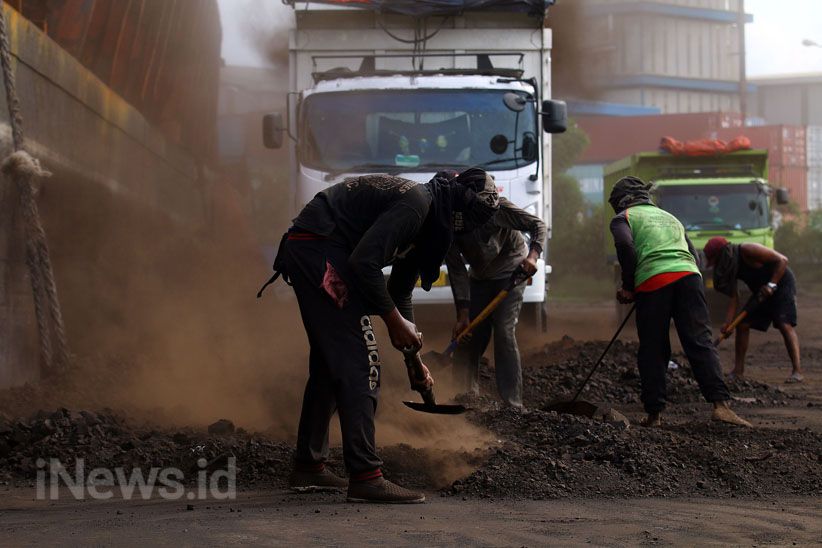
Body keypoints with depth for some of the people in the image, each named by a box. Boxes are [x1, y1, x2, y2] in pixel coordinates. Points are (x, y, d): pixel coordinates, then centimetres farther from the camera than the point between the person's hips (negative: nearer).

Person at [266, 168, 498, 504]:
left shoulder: (425, 224, 17)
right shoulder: (417, 203, -16)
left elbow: (400, 292, 26)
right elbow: (364, 262, -24)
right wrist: (394, 320, -14)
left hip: (302, 251, 11)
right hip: (319, 250, -11)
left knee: (329, 360, 19)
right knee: (359, 359, -12)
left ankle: (308, 466, 28)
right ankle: (365, 477, -14)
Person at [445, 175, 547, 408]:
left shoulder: (496, 208, -29)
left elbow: (538, 226, -23)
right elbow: (457, 272, -16)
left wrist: (532, 255, -41)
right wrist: (463, 314, -22)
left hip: (511, 272, -5)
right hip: (480, 278, 5)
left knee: (504, 332, -19)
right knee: (467, 335, 0)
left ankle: (512, 403, -20)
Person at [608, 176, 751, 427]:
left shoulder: (623, 218, 17)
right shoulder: (669, 217, 35)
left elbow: (625, 245, -5)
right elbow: (694, 255, 28)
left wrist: (628, 287, 2)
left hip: (652, 282, -4)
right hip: (689, 276, 4)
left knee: (652, 351, 5)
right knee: (700, 341, -5)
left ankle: (654, 414, 3)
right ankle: (720, 404, -20)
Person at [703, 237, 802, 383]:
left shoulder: (748, 251, -26)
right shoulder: (729, 268, -3)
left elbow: (782, 260, -25)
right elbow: (734, 298, -5)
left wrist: (771, 285, -29)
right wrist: (728, 323, -17)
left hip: (782, 283, -8)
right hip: (761, 292, 8)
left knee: (785, 324, -22)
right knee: (742, 325, 3)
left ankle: (797, 371, -29)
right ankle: (738, 370, 9)